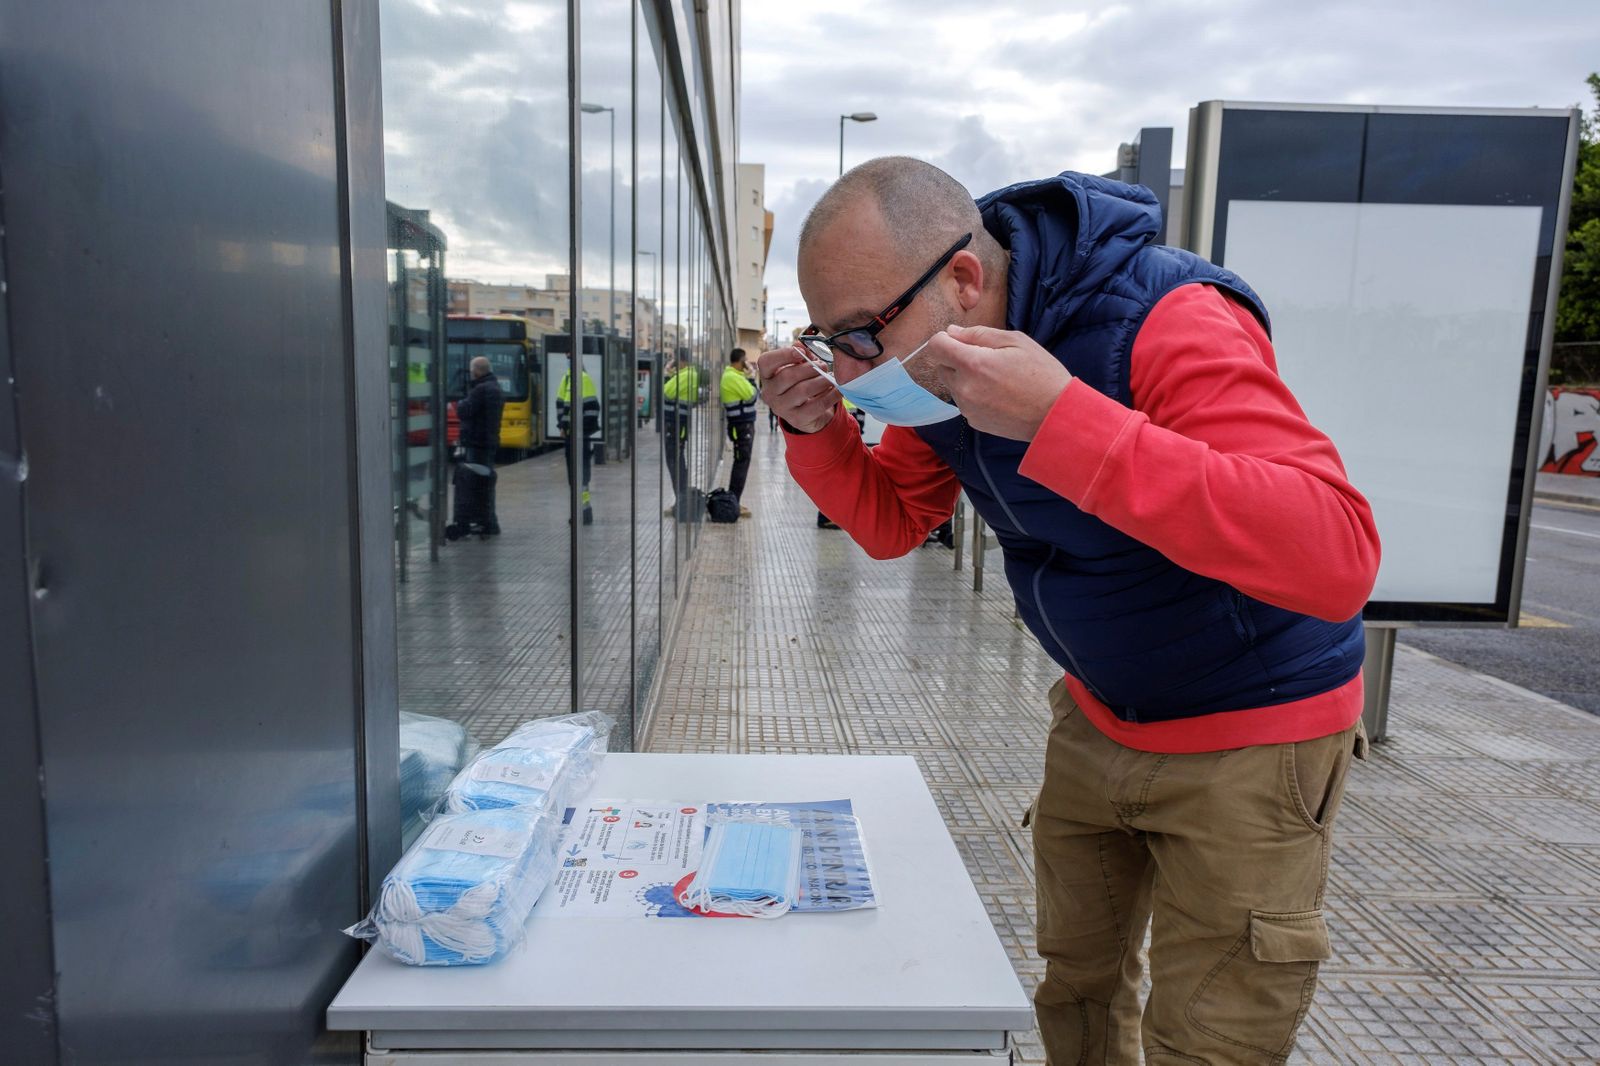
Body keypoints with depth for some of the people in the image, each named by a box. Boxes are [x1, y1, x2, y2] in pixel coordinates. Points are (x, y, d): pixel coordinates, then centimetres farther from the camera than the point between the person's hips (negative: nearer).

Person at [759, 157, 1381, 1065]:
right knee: (1075, 991, 19)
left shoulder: (1167, 324, -30)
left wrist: (1061, 418, -48)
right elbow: (892, 525, 4)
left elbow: (1337, 559, -41)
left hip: (1252, 726, -6)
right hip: (1098, 715, 7)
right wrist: (819, 430, -16)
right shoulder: (934, 366, -7)